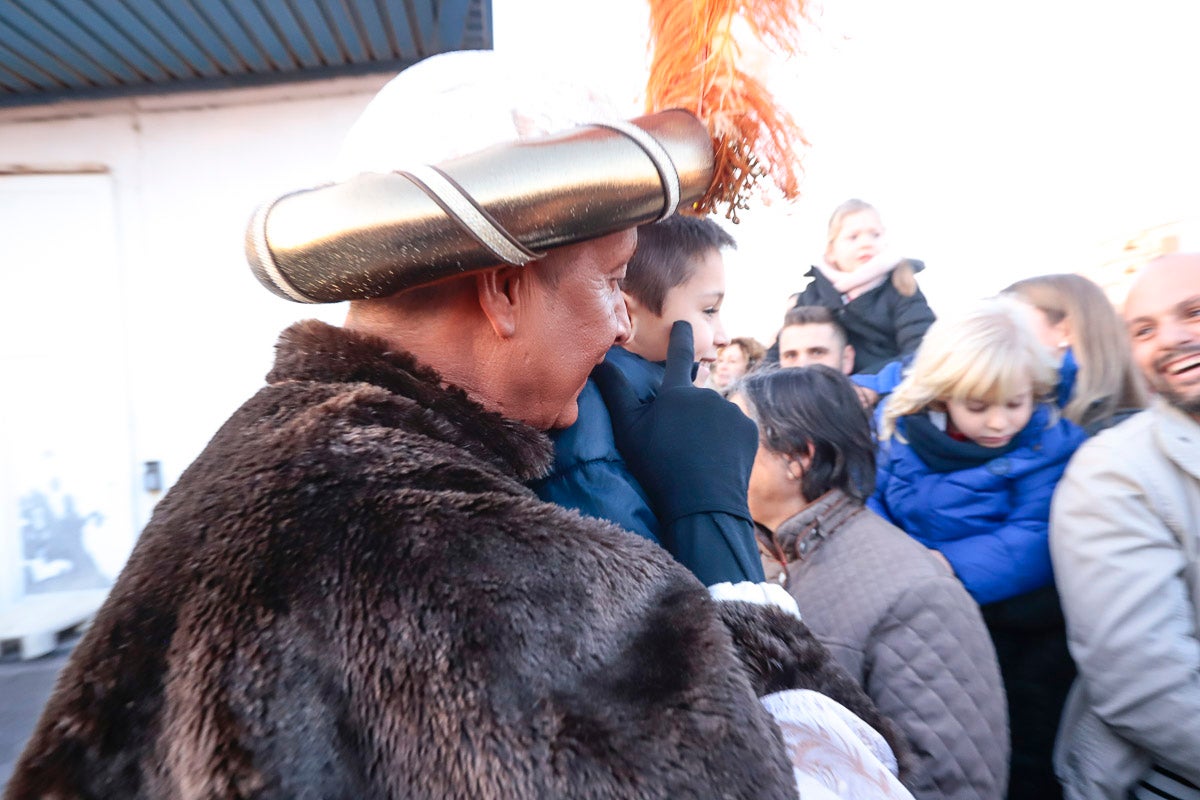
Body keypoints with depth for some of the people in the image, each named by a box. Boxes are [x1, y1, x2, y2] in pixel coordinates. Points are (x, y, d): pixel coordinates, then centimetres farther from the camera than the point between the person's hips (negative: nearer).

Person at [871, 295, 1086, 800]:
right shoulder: (900, 432, -4)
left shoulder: (1050, 444, -11)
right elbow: (871, 504, 0)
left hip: (1014, 626, -2)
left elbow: (1036, 543, -20)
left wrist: (949, 566, -30)